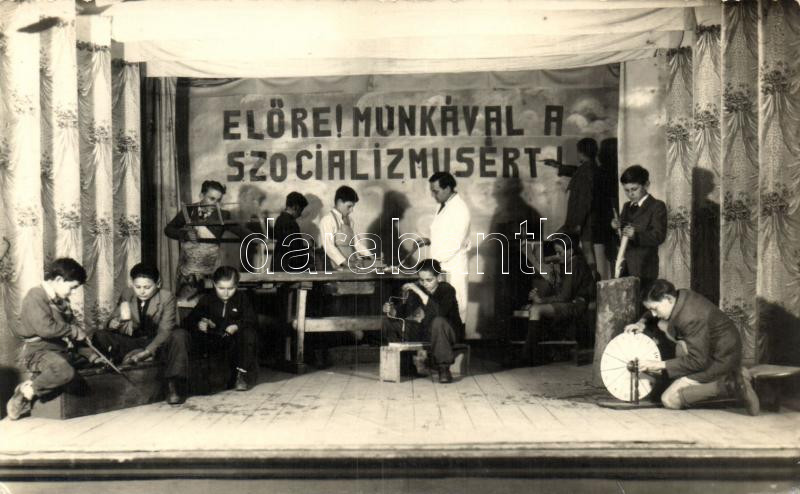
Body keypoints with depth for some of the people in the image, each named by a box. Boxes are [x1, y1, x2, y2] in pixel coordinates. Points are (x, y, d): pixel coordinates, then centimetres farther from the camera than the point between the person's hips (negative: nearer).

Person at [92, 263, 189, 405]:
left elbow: (165, 331, -19)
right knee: (100, 336, -17)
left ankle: (174, 385, -30)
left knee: (180, 335, -33)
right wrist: (121, 320, -29)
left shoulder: (167, 298, -11)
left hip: (157, 344, -2)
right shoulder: (127, 295, -1)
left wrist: (147, 352, -33)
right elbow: (110, 325, -3)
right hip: (133, 343, 3)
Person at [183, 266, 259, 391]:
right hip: (213, 341, 1)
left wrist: (237, 326, -28)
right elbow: (189, 321, -3)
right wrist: (198, 324, -27)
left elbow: (252, 320, -8)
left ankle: (242, 374, -17)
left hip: (235, 341, 0)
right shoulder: (207, 299, 4)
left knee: (249, 334, -30)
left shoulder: (242, 298, 4)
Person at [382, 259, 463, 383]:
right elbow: (404, 310, -2)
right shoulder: (417, 288, -2)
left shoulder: (447, 289, -16)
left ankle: (444, 369, -29)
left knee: (438, 322, -41)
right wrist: (392, 311, -25)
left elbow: (439, 312, -35)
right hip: (424, 331, 5)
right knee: (388, 321, -7)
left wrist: (419, 292, -37)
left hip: (448, 333, -5)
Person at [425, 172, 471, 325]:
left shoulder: (459, 209, -15)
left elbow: (455, 243, -19)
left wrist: (435, 260, -18)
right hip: (441, 265, 8)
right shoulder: (443, 206, 13)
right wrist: (430, 240, 6)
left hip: (454, 267, -8)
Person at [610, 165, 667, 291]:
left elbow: (659, 236, -15)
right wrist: (616, 227, -1)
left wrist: (635, 235, -30)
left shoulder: (657, 206, -3)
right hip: (624, 268, 6)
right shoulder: (627, 206, 19)